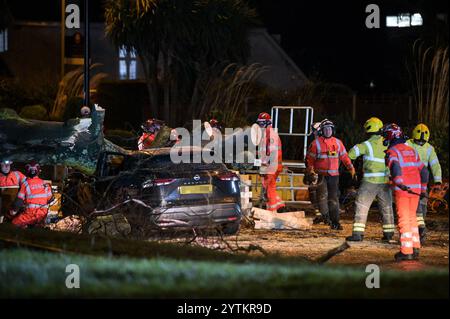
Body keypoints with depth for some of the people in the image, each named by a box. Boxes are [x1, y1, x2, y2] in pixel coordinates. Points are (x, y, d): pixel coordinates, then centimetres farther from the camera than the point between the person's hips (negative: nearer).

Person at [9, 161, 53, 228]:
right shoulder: (44, 183, 7)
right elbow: (49, 198, 14)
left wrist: (14, 210, 9)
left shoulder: (25, 184, -5)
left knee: (15, 223, 8)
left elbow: (20, 199, -4)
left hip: (31, 212, -5)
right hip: (43, 213, 5)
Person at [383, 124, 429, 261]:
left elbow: (395, 166, -25)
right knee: (412, 218, 16)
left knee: (404, 219, -2)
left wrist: (399, 183, -31)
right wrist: (423, 188, 26)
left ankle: (406, 251, -3)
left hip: (402, 189, -6)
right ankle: (415, 248, 16)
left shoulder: (392, 152, -3)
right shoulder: (412, 151, 18)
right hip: (416, 188, 6)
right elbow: (423, 171, 20)